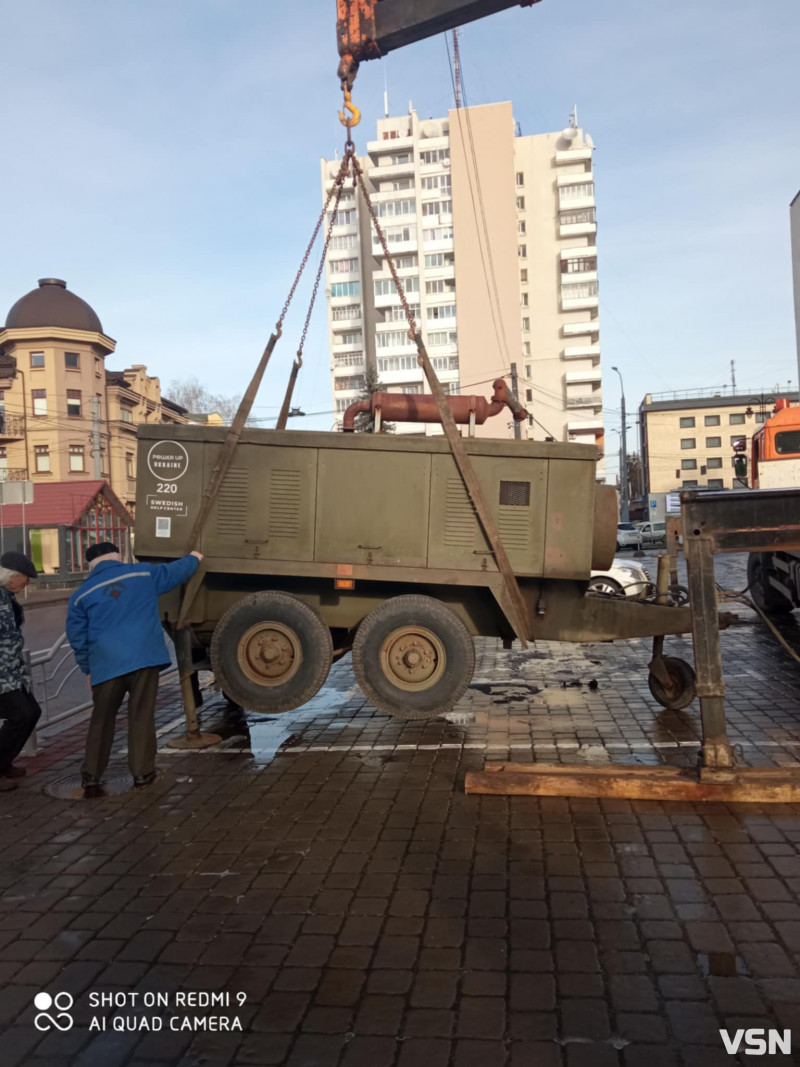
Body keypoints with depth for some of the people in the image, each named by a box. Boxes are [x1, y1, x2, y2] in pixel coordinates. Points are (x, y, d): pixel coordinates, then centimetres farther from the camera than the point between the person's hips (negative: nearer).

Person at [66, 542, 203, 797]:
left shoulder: (82, 594, 9)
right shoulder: (143, 574, 8)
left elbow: (77, 638, 11)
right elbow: (175, 571, 24)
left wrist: (88, 669, 22)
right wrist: (194, 559, 44)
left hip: (106, 664, 1)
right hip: (143, 658, -1)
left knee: (102, 720, 13)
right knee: (142, 717, 8)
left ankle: (91, 778, 13)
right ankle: (142, 773, 13)